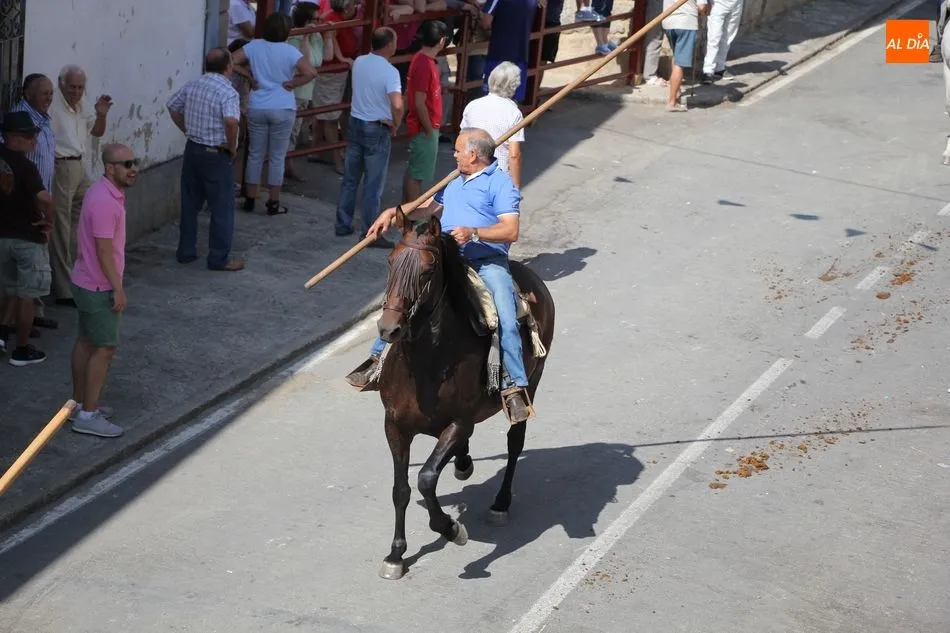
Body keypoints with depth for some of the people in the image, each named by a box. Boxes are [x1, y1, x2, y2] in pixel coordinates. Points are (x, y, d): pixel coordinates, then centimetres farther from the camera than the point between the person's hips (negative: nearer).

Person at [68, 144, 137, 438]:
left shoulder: (107, 192, 7)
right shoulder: (104, 201, -25)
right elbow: (104, 250, -25)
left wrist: (115, 285, 21)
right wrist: (118, 290, -20)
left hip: (86, 283, 10)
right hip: (99, 288, -10)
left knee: (86, 342, 17)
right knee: (104, 348, -4)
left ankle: (79, 403, 28)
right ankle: (87, 416, 1)